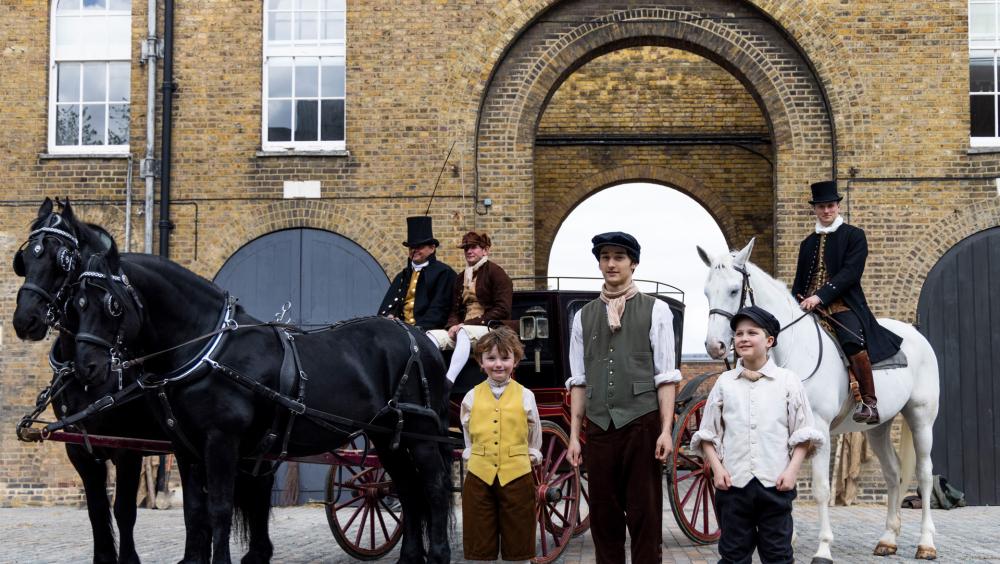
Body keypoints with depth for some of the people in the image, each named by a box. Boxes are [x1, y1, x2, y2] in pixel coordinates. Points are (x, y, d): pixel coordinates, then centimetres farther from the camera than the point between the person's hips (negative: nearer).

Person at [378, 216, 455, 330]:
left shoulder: (444, 273, 3)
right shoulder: (403, 275, 23)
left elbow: (439, 308, -5)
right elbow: (388, 304, 16)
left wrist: (420, 328, -16)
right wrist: (389, 316, -7)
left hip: (427, 329, -5)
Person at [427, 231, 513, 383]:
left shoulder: (495, 272, 3)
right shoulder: (461, 278, 23)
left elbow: (502, 309, -7)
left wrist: (468, 324, -13)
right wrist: (453, 325, -5)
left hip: (490, 328, -6)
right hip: (462, 328, 6)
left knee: (464, 332, -38)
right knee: (432, 335, -23)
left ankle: (448, 382, -54)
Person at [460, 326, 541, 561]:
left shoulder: (525, 396, 3)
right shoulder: (471, 397, 5)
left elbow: (534, 440, 14)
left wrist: (532, 455, 3)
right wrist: (471, 455, 6)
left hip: (517, 477, -1)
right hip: (479, 477, 1)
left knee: (518, 547, 7)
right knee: (479, 547, 7)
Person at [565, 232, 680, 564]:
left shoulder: (655, 311, 3)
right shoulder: (584, 316, 12)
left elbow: (665, 377, -1)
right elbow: (578, 382, 11)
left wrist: (666, 430, -9)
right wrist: (574, 435, 7)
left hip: (642, 424, -3)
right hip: (599, 427, 3)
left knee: (645, 515, 2)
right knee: (603, 516, 8)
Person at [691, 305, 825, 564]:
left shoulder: (788, 381, 3)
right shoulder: (724, 382, 6)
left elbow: (803, 434, 3)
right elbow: (708, 434, 9)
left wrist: (792, 470, -8)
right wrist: (717, 468, -3)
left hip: (775, 482, -1)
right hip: (733, 482, 1)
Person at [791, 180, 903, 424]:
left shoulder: (854, 235, 6)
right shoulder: (808, 243, 22)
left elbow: (850, 272, -8)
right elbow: (799, 281, 22)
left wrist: (820, 296, -19)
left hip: (843, 306, -6)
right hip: (810, 306, 6)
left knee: (852, 341, -32)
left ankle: (869, 402, -24)